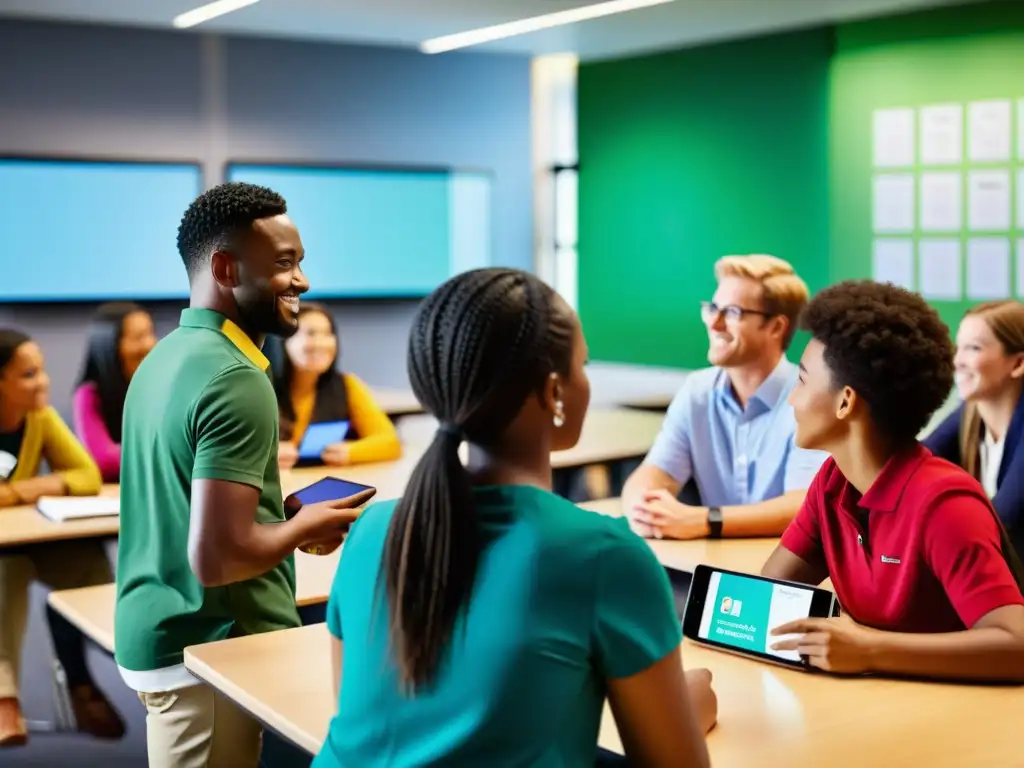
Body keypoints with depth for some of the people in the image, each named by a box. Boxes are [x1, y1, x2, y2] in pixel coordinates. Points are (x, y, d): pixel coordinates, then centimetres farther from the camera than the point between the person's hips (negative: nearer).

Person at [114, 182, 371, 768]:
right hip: (211, 648, -9)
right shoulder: (236, 379, -21)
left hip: (155, 634, 9)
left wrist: (285, 520, 9)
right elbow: (216, 557, -27)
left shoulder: (165, 357, 8)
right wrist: (305, 527, -10)